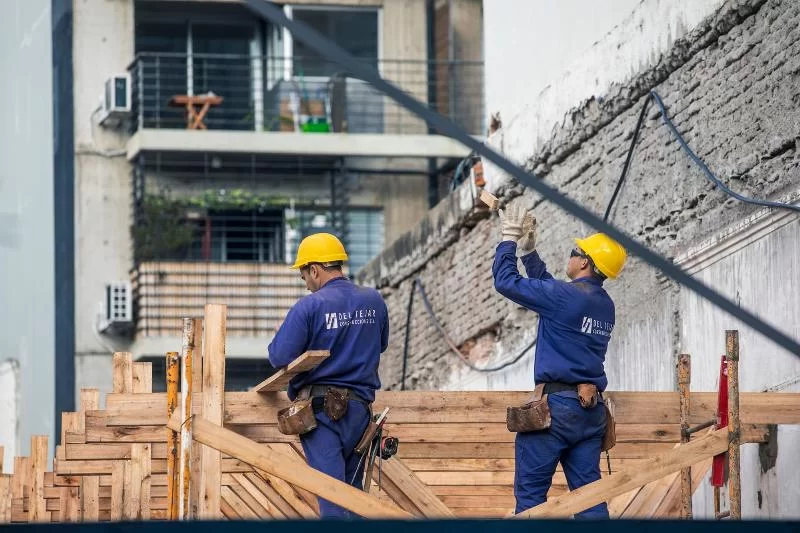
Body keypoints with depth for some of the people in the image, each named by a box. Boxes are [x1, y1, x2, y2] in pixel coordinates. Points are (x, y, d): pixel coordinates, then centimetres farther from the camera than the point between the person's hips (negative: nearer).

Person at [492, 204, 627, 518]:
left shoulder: (564, 296, -12)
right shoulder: (605, 304, 14)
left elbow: (505, 281, -7)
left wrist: (509, 239, 6)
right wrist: (528, 248, 29)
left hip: (557, 406, -8)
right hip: (593, 410, 8)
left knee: (530, 491, -2)